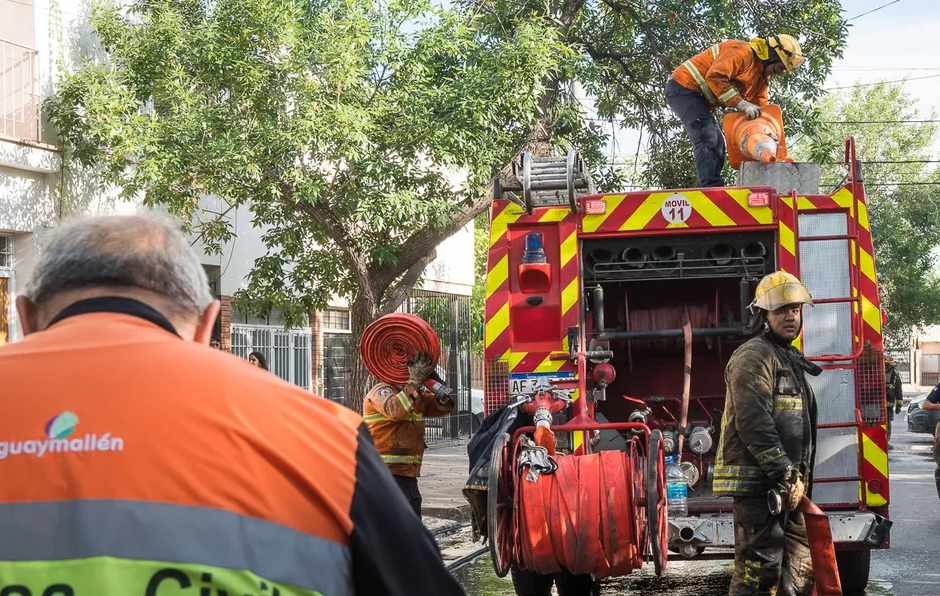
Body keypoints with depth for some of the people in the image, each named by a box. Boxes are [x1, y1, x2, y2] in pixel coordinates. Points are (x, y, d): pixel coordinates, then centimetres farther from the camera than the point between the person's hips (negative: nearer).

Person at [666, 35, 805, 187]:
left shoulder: (762, 77, 13)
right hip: (683, 87, -11)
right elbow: (715, 77, -30)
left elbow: (760, 105, 9)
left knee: (717, 143, 10)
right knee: (707, 139, -23)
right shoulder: (743, 52, -19)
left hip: (697, 97, 11)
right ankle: (712, 187, -31)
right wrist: (741, 104, -32)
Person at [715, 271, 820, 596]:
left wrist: (798, 478, 18)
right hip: (757, 485, -10)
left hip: (786, 486, 10)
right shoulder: (754, 356, -10)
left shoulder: (793, 360, 21)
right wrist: (787, 477, -21)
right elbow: (754, 425, -21)